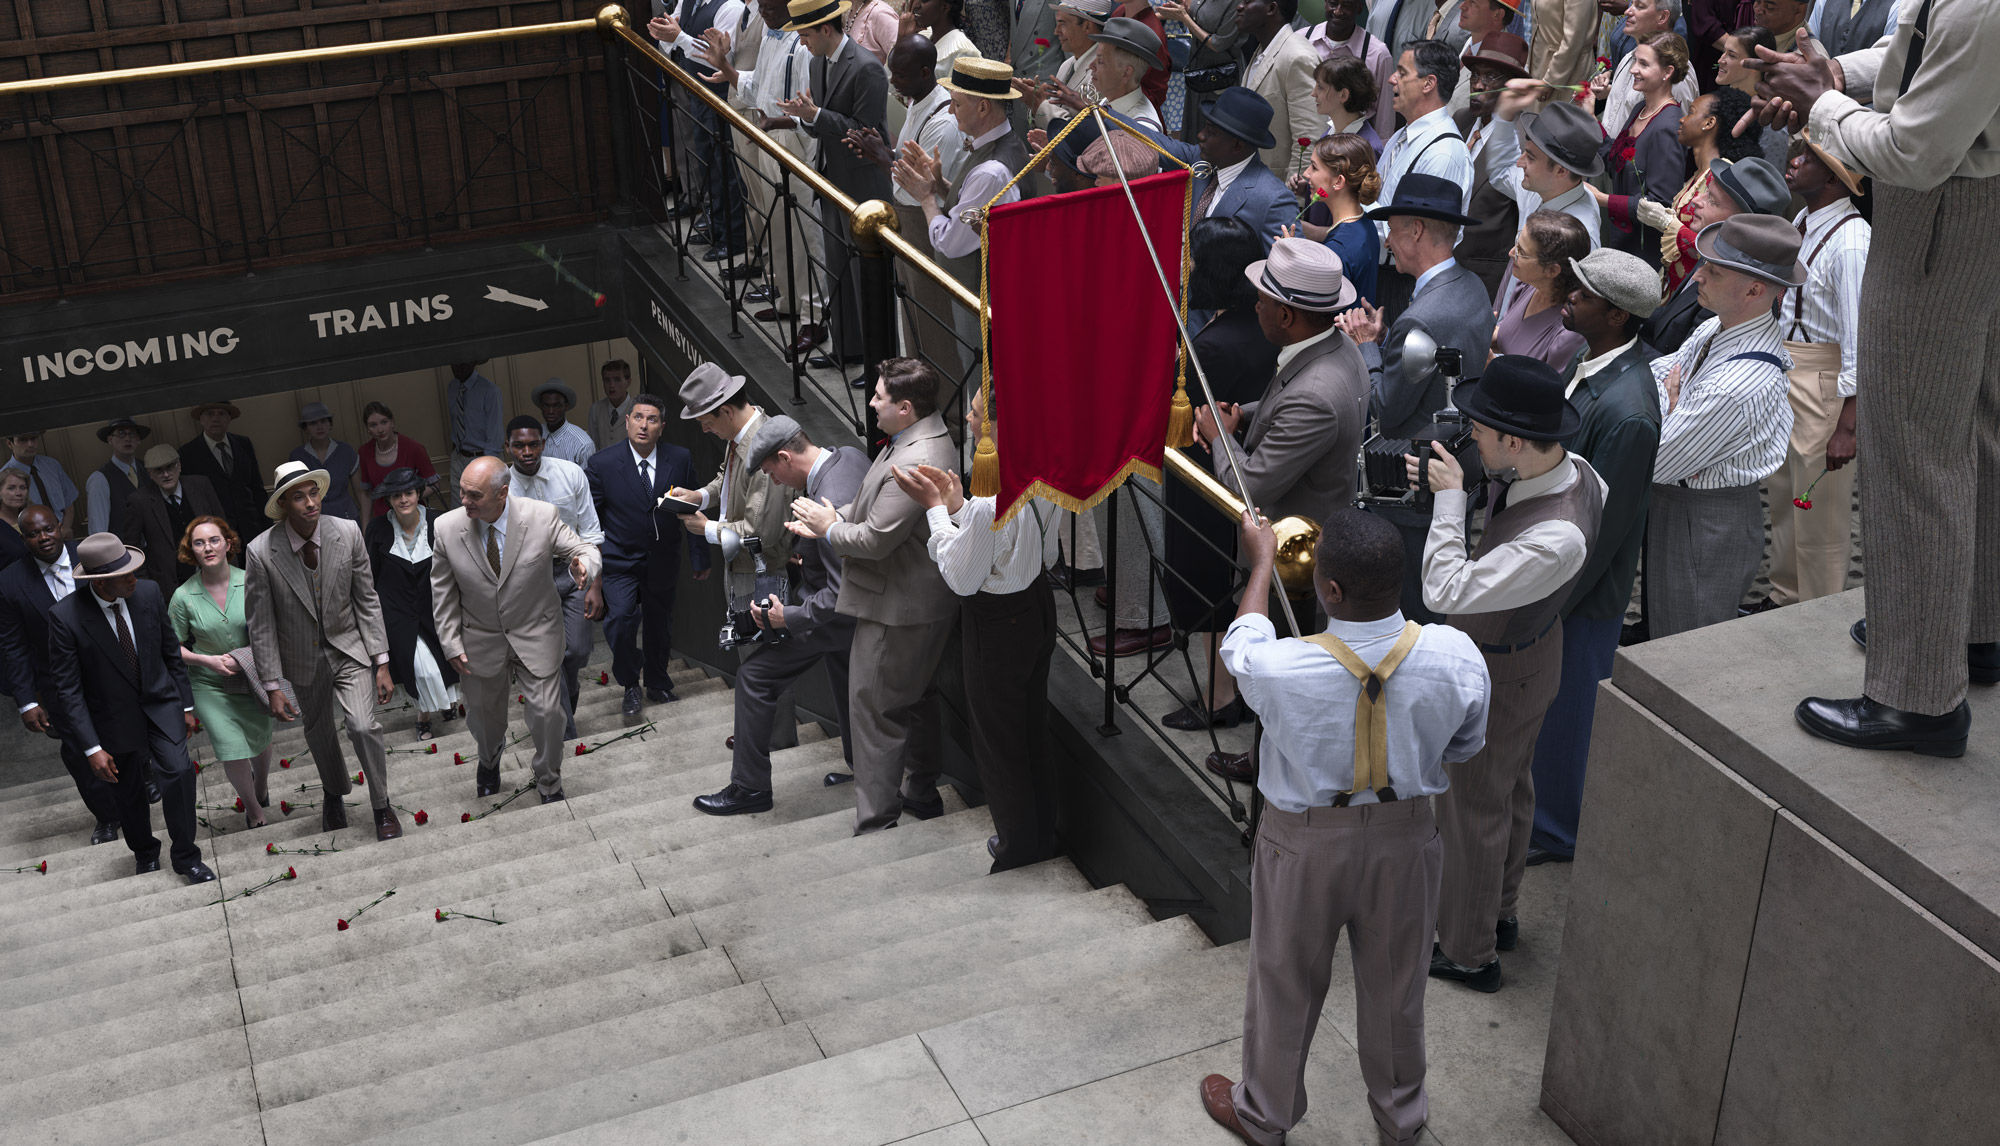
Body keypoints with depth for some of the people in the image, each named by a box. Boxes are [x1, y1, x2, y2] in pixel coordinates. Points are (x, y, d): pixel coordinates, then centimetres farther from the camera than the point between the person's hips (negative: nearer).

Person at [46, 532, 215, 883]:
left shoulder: (148, 593, -14)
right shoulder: (65, 616, -24)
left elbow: (171, 652, 0)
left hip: (160, 704, 1)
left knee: (178, 769, -17)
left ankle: (185, 856, 3)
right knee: (126, 791, 16)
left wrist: (186, 705, 6)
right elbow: (67, 689, -18)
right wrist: (92, 748, -19)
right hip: (112, 717, -1)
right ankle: (145, 851, 45)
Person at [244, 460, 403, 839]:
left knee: (362, 726, -15)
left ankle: (382, 805, 8)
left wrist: (382, 664, -9)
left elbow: (367, 601, -8)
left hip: (348, 648, -1)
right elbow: (261, 625, -12)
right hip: (303, 658, 1)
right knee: (318, 733, 18)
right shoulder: (261, 552, -19)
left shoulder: (347, 533, -15)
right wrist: (273, 687, -12)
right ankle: (333, 792, 49)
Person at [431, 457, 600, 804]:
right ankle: (489, 759, 57)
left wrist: (583, 566, -33)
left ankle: (549, 784, 29)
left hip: (536, 635, -1)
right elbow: (443, 593, -3)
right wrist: (451, 644, -4)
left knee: (547, 713, 1)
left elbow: (584, 550, -8)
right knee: (484, 714, 20)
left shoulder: (542, 517, -21)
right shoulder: (448, 528, -16)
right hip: (480, 641, 2)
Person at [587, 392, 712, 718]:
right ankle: (631, 686, 1)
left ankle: (658, 685, 39)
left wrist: (700, 559, 4)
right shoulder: (602, 463, -12)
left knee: (660, 627, 16)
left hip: (663, 562, 3)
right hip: (619, 561, -3)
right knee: (620, 618, -21)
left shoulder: (680, 460, -6)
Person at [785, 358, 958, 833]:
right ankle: (923, 796, 37)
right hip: (919, 601, 11)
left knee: (875, 706, -1)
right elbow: (875, 506, 16)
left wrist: (830, 527, -9)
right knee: (915, 700, 22)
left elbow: (876, 539, -27)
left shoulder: (916, 464, -28)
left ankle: (875, 823, 6)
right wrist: (829, 520, 4)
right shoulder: (921, 439, 6)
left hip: (898, 609, -11)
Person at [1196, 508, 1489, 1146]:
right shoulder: (1456, 658, -24)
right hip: (1406, 838, 2)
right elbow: (1464, 748, -4)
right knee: (1395, 985, 25)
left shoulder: (1281, 670, -32)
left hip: (1305, 846, -2)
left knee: (1285, 985, 22)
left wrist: (1262, 560, 10)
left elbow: (1240, 645, -5)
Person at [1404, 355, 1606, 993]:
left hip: (1497, 680, -9)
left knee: (1472, 809, 11)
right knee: (1511, 786, 26)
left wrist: (1449, 498, -31)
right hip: (1532, 651, 9)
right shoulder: (1574, 471, -15)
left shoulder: (1555, 538, -41)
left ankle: (1467, 953, 31)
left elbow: (1446, 592, -38)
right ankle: (1499, 914, 49)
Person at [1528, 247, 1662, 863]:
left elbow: (1603, 525, -26)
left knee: (1563, 708, 12)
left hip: (1583, 589, -9)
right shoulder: (1585, 359, -3)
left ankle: (1556, 831, 35)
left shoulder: (1626, 412, -33)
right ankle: (1534, 798, 49)